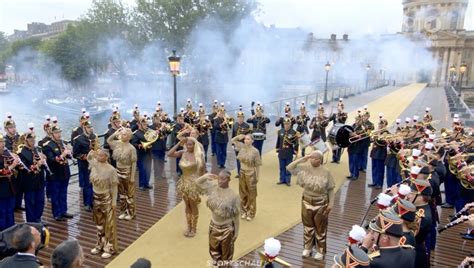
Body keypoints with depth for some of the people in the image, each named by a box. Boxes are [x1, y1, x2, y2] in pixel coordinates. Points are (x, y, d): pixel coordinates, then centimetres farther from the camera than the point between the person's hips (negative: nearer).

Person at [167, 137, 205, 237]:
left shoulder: (199, 154, -14)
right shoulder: (183, 153, -4)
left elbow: (203, 169, -9)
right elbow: (169, 154, -13)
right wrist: (179, 144, -14)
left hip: (194, 183, -4)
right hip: (184, 182, 4)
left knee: (194, 207, 11)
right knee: (187, 206, 17)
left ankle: (194, 228, 27)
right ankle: (188, 226, 34)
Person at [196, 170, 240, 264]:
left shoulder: (233, 196, -22)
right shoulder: (213, 187, -11)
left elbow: (236, 215, -13)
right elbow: (198, 182, -1)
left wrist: (236, 232, -7)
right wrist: (207, 176, -22)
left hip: (227, 228, -4)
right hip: (214, 226, 4)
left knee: (226, 253, 17)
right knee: (213, 250, 24)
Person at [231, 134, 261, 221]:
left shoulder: (255, 151, -18)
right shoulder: (242, 147, -4)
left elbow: (257, 165, -13)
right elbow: (233, 140, 10)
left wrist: (257, 176, -10)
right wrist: (239, 137, -9)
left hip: (251, 174, -5)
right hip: (242, 172, 5)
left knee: (251, 194, 8)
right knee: (243, 193, 16)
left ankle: (251, 213, 22)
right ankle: (244, 211, 32)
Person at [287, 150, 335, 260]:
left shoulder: (326, 172, -15)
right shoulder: (305, 167, -7)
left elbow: (330, 189, -9)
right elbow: (290, 168, -12)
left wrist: (331, 204, -11)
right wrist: (302, 159, -18)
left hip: (321, 203, -3)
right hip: (307, 202, 3)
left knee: (320, 229, 12)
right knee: (308, 226, 18)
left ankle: (320, 251, 29)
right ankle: (307, 247, 36)